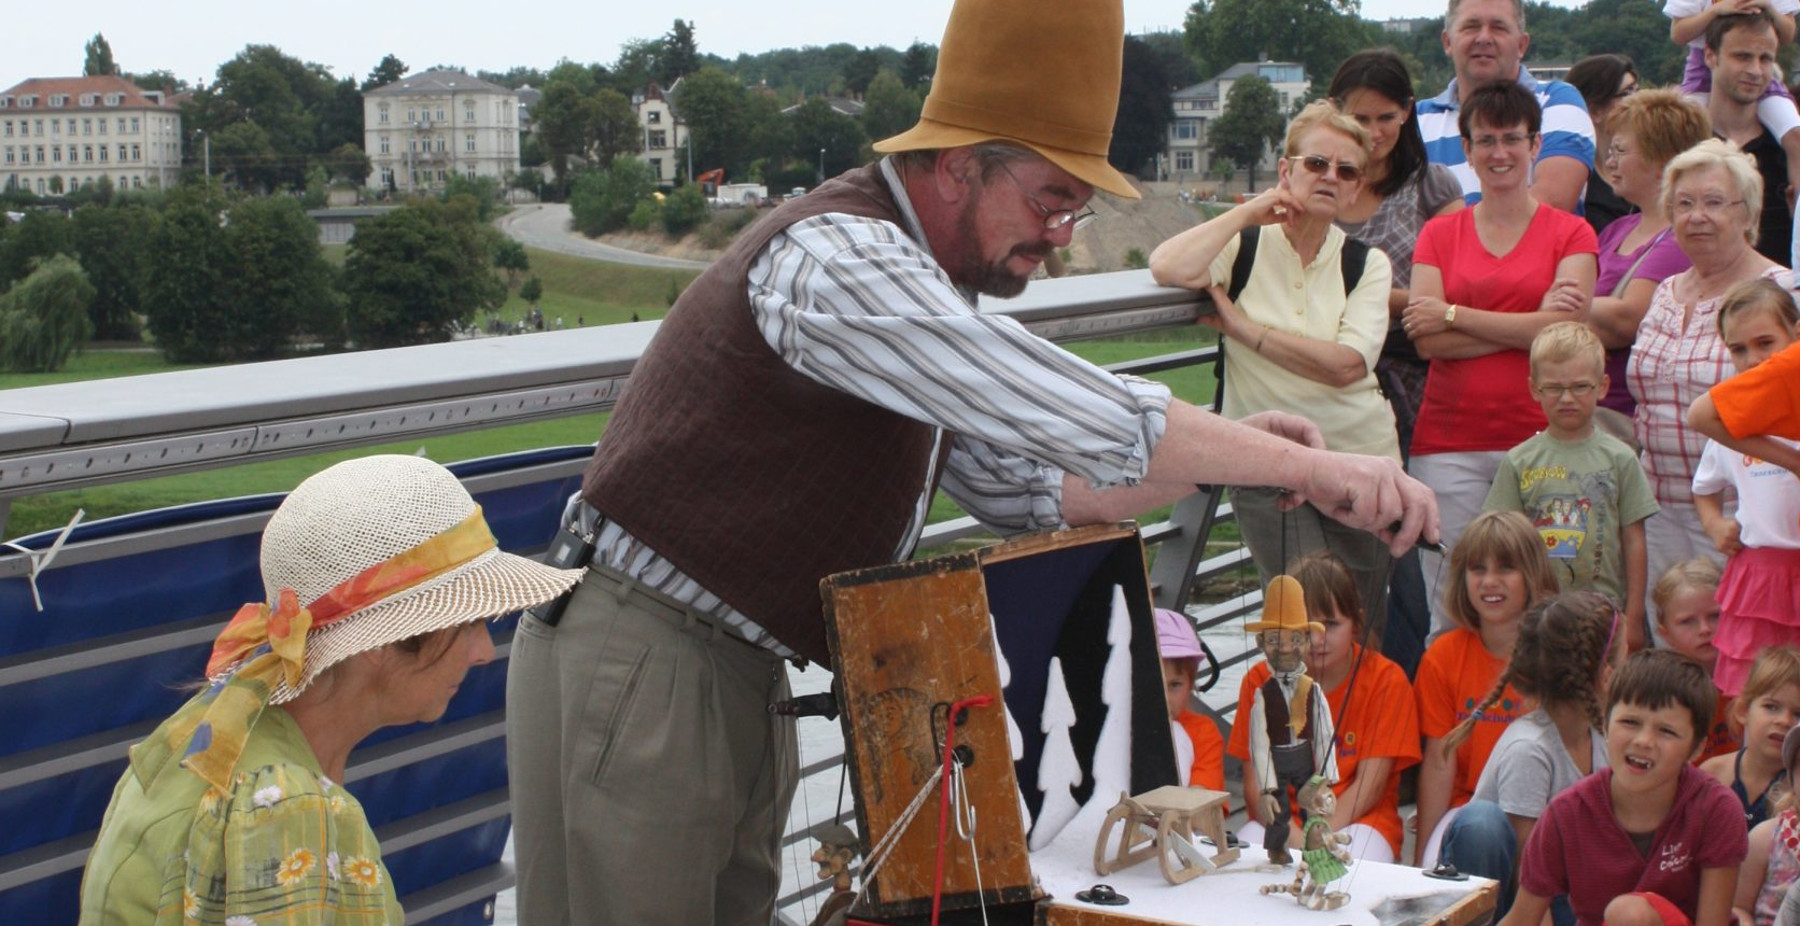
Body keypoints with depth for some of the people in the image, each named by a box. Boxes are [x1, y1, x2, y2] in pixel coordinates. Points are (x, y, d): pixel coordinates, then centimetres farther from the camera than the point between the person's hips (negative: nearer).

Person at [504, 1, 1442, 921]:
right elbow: (1055, 408, -29)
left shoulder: (916, 283, 11)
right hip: (634, 667, -9)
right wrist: (1302, 466, -24)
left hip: (738, 674, 9)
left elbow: (1022, 485, 13)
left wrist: (1225, 452, 2)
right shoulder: (838, 256, -21)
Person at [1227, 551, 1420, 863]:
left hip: (1358, 819, -1)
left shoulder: (1386, 680, -6)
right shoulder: (1261, 681, 0)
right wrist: (1295, 838, -22)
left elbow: (1371, 784, -10)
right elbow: (1256, 784, -3)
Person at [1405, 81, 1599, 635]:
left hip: (1537, 438, -1)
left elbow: (1561, 329, -9)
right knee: (1449, 613, -1)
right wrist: (1528, 325, -8)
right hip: (1449, 441, 1)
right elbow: (1427, 341, -2)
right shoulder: (1439, 235, 11)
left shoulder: (1571, 234, 7)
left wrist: (1453, 315, -6)